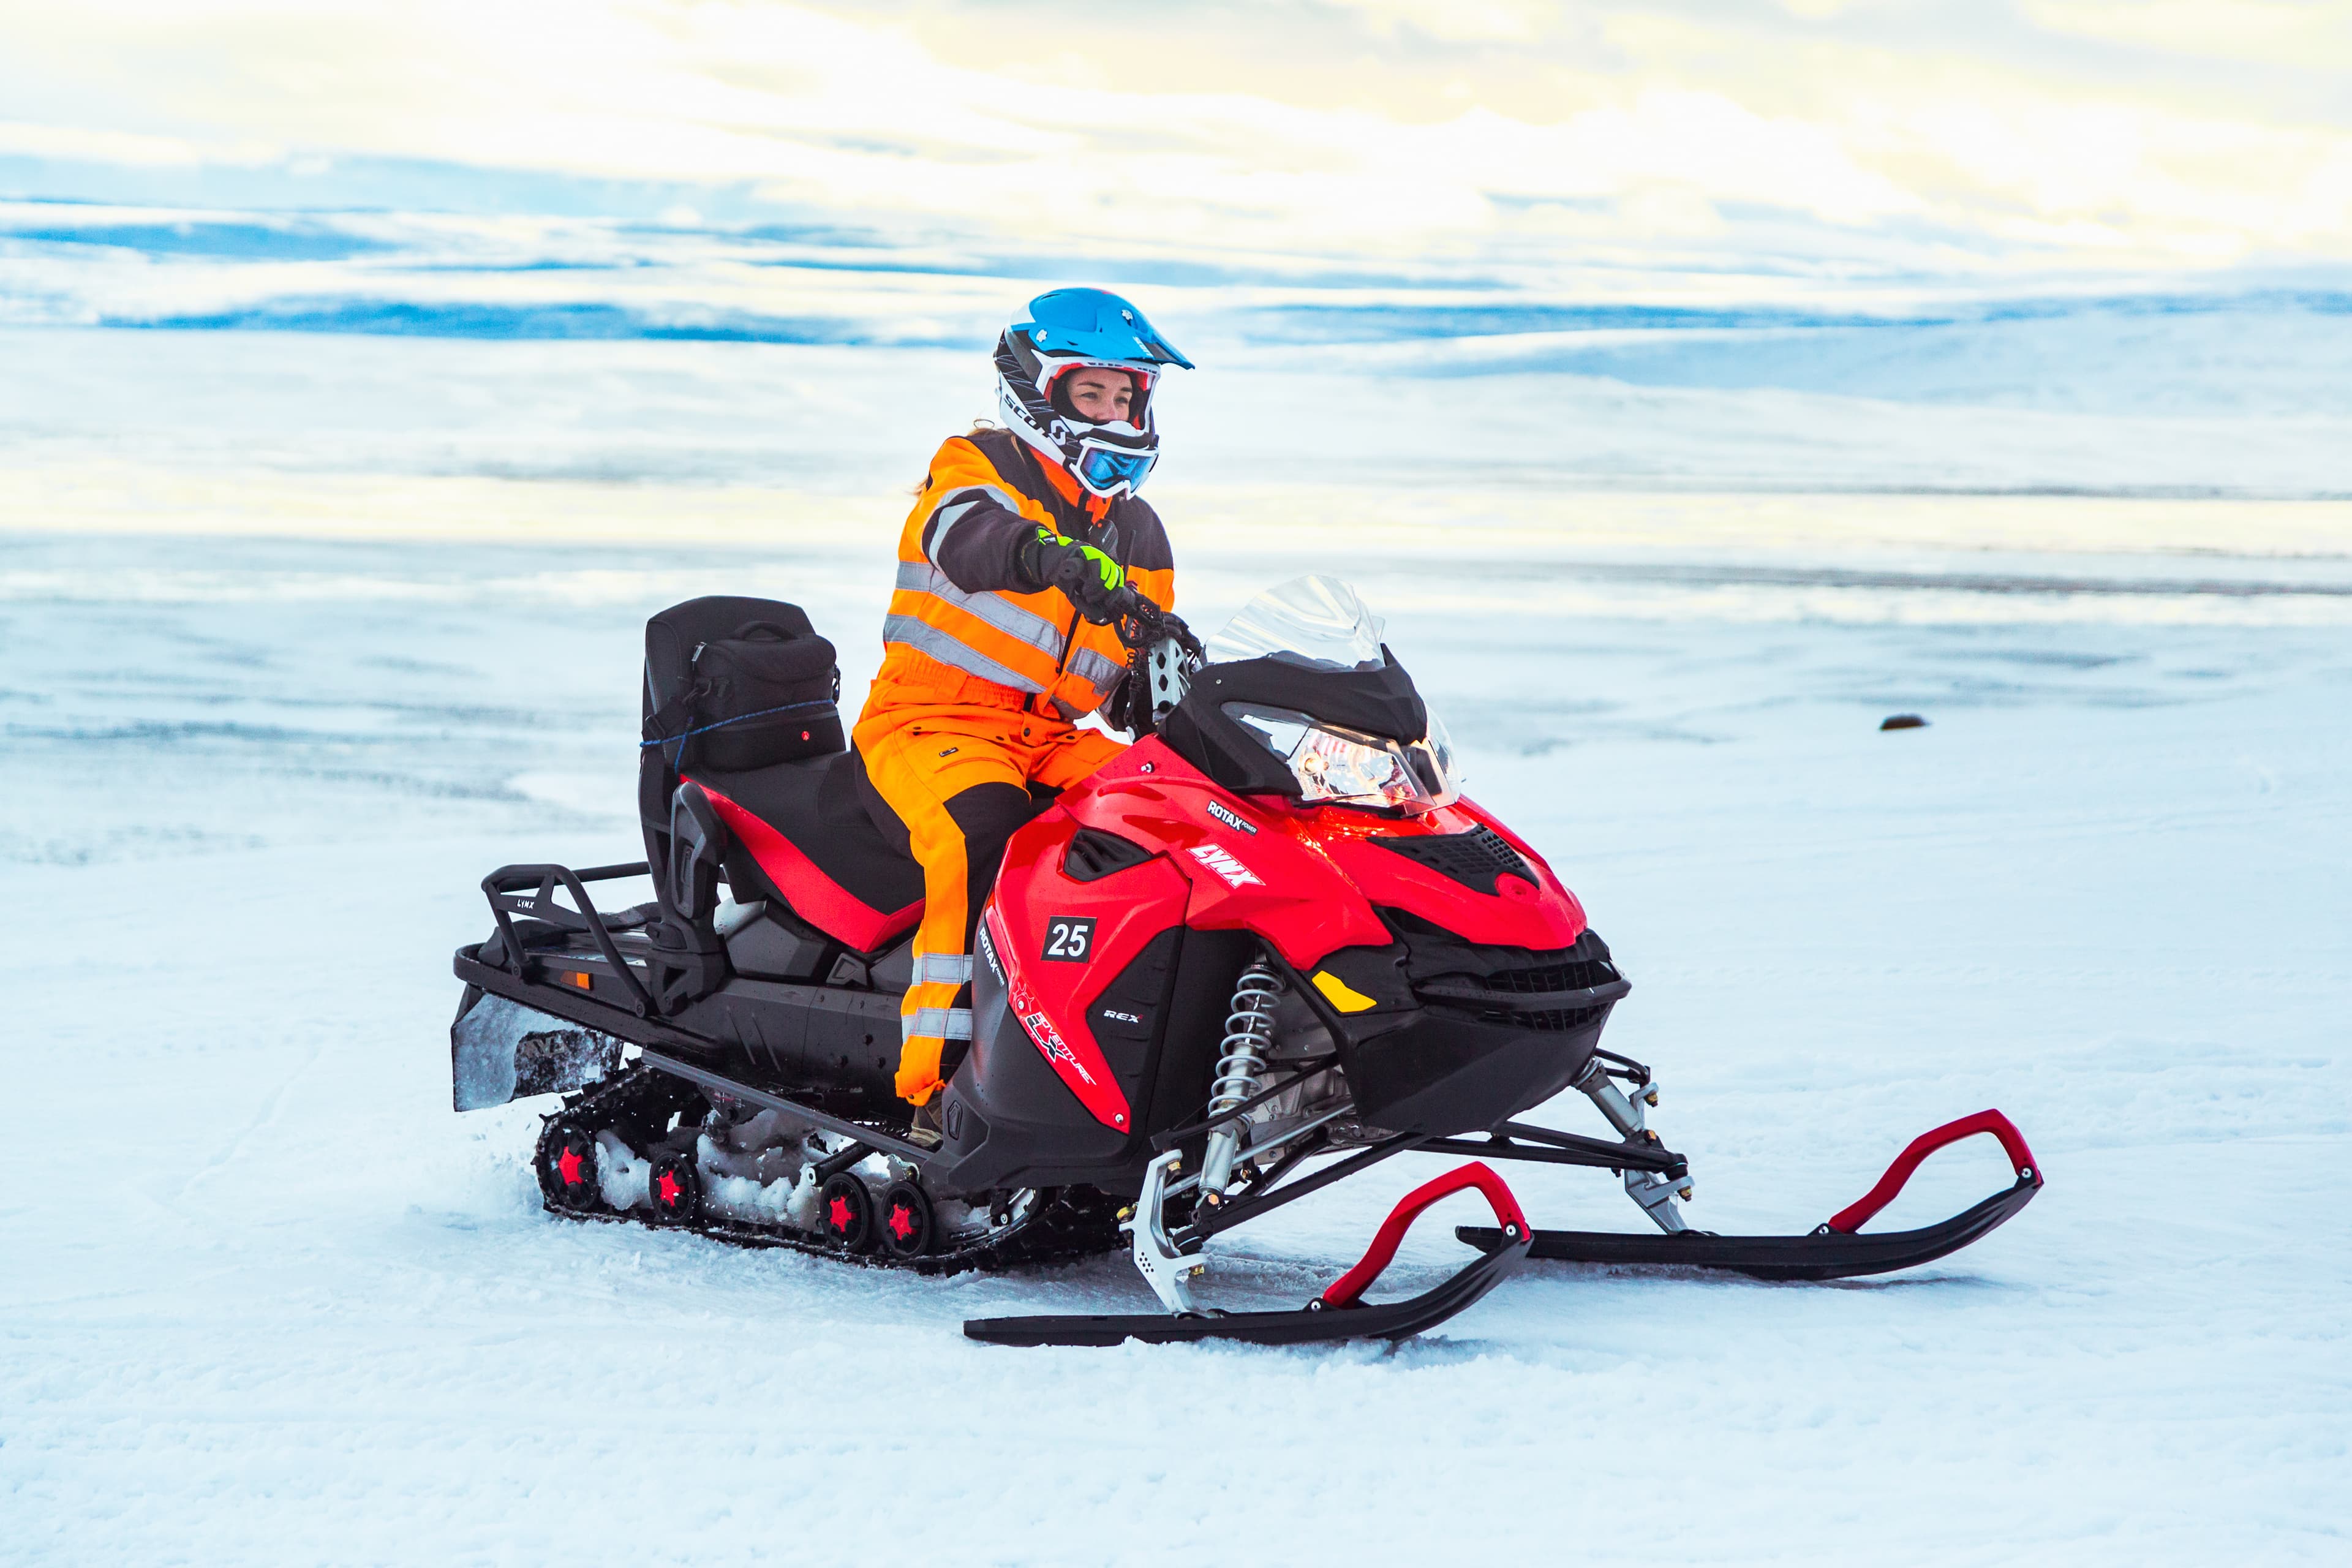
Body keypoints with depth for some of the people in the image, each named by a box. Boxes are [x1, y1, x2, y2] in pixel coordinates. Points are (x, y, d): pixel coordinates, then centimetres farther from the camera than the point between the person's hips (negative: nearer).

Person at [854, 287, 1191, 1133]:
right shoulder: (978, 466, -1)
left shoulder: (1138, 536, 19)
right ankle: (941, 1077, -39)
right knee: (985, 827, -37)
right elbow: (963, 537, -26)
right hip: (931, 720, -6)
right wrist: (1043, 555, -47)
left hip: (1052, 739, 6)